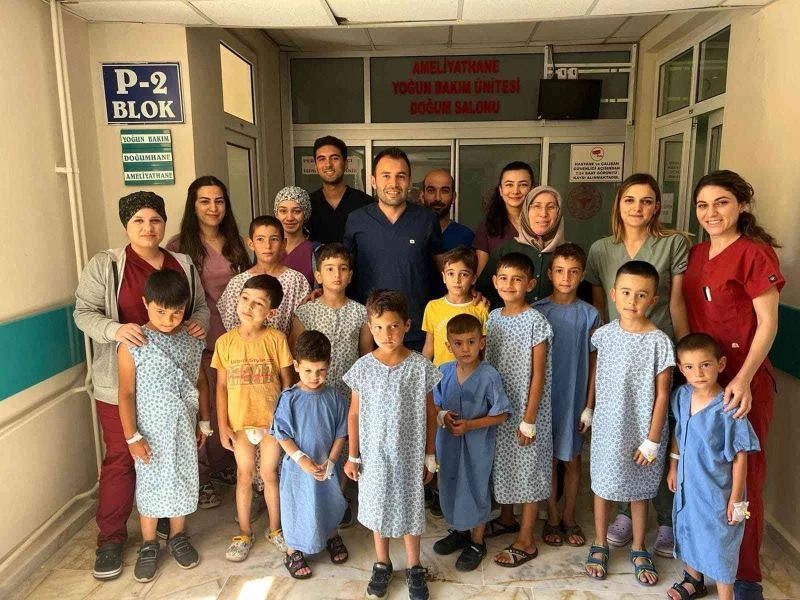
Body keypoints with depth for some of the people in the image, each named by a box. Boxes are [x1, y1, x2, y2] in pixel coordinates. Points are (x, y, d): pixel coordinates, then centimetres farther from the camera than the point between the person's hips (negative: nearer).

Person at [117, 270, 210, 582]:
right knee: (150, 484, 12)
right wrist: (132, 437, -11)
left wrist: (204, 421, 10)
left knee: (182, 480, 15)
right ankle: (148, 544, 32)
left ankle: (178, 536, 37)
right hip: (151, 430, -3)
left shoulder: (191, 341, -4)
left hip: (184, 428, 3)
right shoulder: (132, 345, -16)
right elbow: (126, 393, -12)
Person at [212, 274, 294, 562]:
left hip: (272, 420, -1)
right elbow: (222, 386, -2)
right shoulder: (225, 342, -7)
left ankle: (275, 529, 33)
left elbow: (286, 381, -4)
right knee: (244, 476, 15)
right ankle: (244, 533, 33)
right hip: (239, 422, 1)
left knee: (269, 474, 13)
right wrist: (222, 424, -4)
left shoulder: (276, 339, -11)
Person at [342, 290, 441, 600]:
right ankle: (382, 564, 40)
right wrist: (352, 455, 1)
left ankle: (414, 567, 36)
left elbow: (430, 414, -3)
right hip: (374, 454, 1)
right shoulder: (363, 368, -10)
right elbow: (354, 414, -1)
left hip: (409, 454, -1)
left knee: (410, 508, 14)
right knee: (378, 508, 17)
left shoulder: (420, 367, -12)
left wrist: (430, 456, 1)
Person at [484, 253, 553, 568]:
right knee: (502, 463, 20)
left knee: (528, 470, 6)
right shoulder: (493, 317, 3)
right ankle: (506, 518, 42)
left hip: (525, 409, -6)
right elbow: (488, 363, 8)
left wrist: (529, 419, -15)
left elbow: (538, 375, -14)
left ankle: (525, 542, 19)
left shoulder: (536, 322, -15)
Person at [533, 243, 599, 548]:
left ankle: (569, 518, 30)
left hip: (575, 397, 1)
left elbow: (593, 362, 0)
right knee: (547, 458, 10)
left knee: (572, 459, 12)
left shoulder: (589, 314, -3)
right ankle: (552, 518, 27)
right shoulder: (537, 311, -5)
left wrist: (589, 405, -2)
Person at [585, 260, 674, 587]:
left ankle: (638, 548, 36)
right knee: (603, 485, 14)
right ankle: (599, 545, 33)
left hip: (642, 429, -2)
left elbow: (662, 395, -11)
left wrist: (652, 440, -10)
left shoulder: (659, 341, -14)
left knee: (639, 490, 15)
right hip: (607, 426, 2)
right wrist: (589, 409, 9)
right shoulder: (604, 334, -5)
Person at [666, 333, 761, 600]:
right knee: (687, 531, 24)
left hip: (717, 490, -6)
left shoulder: (728, 408, -24)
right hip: (687, 483, 6)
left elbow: (740, 457, -17)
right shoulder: (681, 396, -7)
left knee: (718, 541, 8)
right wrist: (673, 467, 14)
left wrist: (736, 500, -13)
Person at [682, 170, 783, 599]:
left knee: (742, 472, 5)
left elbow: (768, 323, -13)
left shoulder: (754, 252, -11)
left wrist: (743, 379, -21)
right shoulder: (697, 254, 9)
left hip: (742, 379, -6)